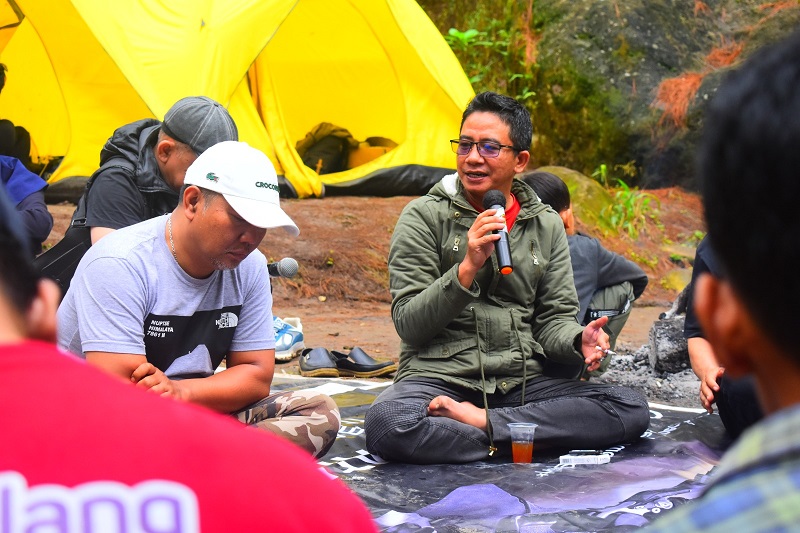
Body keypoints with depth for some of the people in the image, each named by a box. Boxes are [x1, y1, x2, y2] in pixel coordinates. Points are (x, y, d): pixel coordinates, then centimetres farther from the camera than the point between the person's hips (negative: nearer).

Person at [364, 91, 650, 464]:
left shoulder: (546, 226, 11)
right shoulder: (424, 216, 1)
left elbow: (553, 319, 11)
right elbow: (409, 325, -5)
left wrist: (578, 341, -13)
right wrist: (467, 268, -18)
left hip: (522, 383, 4)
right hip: (439, 376, -4)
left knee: (632, 410, -20)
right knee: (385, 424, -37)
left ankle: (480, 420, -18)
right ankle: (507, 438, -18)